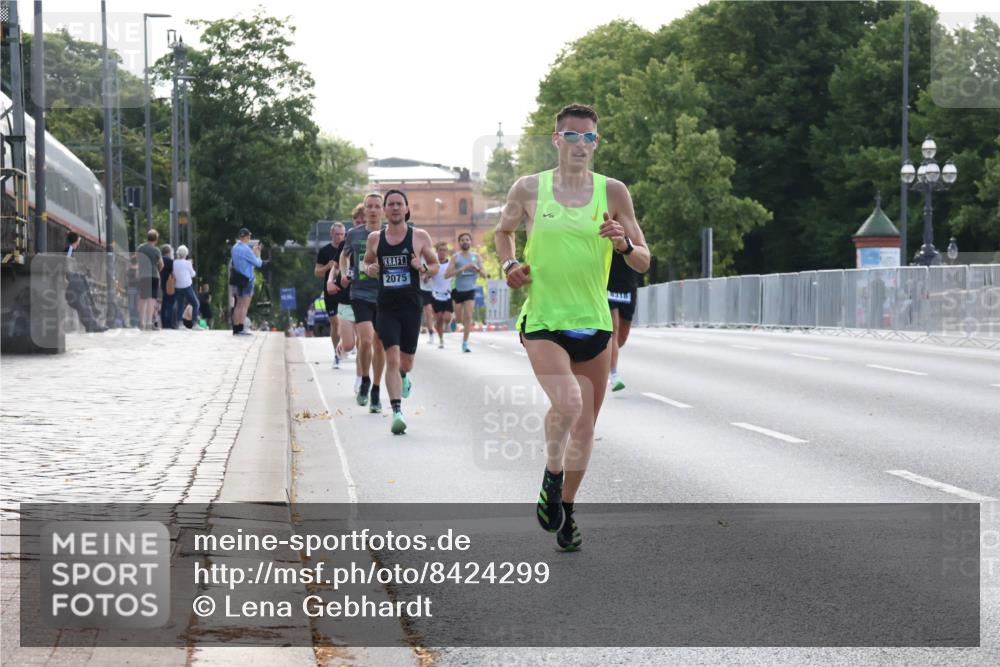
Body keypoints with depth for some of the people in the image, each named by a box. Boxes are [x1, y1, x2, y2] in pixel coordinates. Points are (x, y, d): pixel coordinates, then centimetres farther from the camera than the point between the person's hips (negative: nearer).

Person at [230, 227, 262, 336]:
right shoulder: (246, 249, -17)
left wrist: (254, 252, 16)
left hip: (237, 278, 8)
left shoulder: (234, 248, 9)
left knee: (238, 305, 11)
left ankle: (236, 328, 10)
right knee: (245, 305, -7)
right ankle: (241, 329, -12)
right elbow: (258, 263, -12)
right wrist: (257, 254, 7)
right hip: (247, 279, -8)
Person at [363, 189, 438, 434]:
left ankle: (403, 377, 49)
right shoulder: (374, 238, 5)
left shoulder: (420, 237, 0)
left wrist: (423, 268, -13)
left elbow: (435, 265, 9)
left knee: (406, 361, 11)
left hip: (411, 306, 0)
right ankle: (397, 413, -18)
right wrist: (369, 269, -3)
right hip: (386, 307, 0)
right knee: (392, 358, -15)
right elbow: (366, 262, 20)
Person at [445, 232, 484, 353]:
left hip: (470, 290, 0)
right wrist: (462, 268, -23)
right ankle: (467, 326, 42)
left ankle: (465, 343, -10)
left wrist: (477, 268, -16)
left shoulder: (476, 257, 4)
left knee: (468, 316, -13)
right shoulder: (456, 257, -2)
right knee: (459, 318, 8)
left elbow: (484, 275, 5)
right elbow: (447, 274, -13)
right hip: (458, 290, 0)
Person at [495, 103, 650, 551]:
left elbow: (643, 263, 3)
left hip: (594, 324, 3)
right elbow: (504, 231, 19)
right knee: (567, 402, -27)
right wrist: (509, 265, 0)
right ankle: (552, 475, 3)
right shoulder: (528, 190, -1)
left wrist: (624, 245, -18)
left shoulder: (612, 192, 1)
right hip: (543, 321, -3)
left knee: (585, 425, 8)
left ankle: (566, 509, 30)